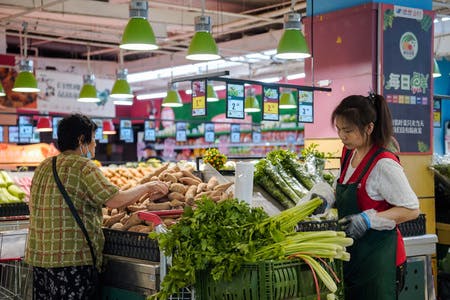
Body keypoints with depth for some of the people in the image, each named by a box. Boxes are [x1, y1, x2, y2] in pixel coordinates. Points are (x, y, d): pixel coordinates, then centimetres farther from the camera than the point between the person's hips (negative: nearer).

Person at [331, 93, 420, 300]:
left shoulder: (384, 164, -19)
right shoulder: (348, 153, 7)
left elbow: (411, 210, -17)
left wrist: (369, 219, -25)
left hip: (378, 256, -8)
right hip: (352, 252, 8)